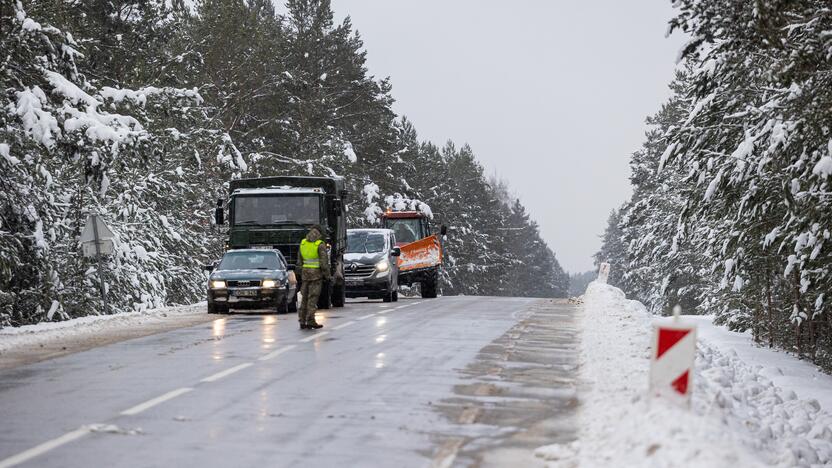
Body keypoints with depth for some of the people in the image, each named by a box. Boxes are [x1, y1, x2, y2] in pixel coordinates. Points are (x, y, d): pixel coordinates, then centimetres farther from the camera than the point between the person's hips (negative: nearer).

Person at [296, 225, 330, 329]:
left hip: (305, 273, 5)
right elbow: (324, 262, -13)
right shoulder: (320, 245, -10)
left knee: (305, 297, 10)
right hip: (317, 274, -5)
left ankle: (302, 321, 8)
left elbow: (299, 261, 12)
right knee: (313, 298, -4)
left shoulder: (303, 243, 7)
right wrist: (327, 275, -4)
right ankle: (310, 321, -6)